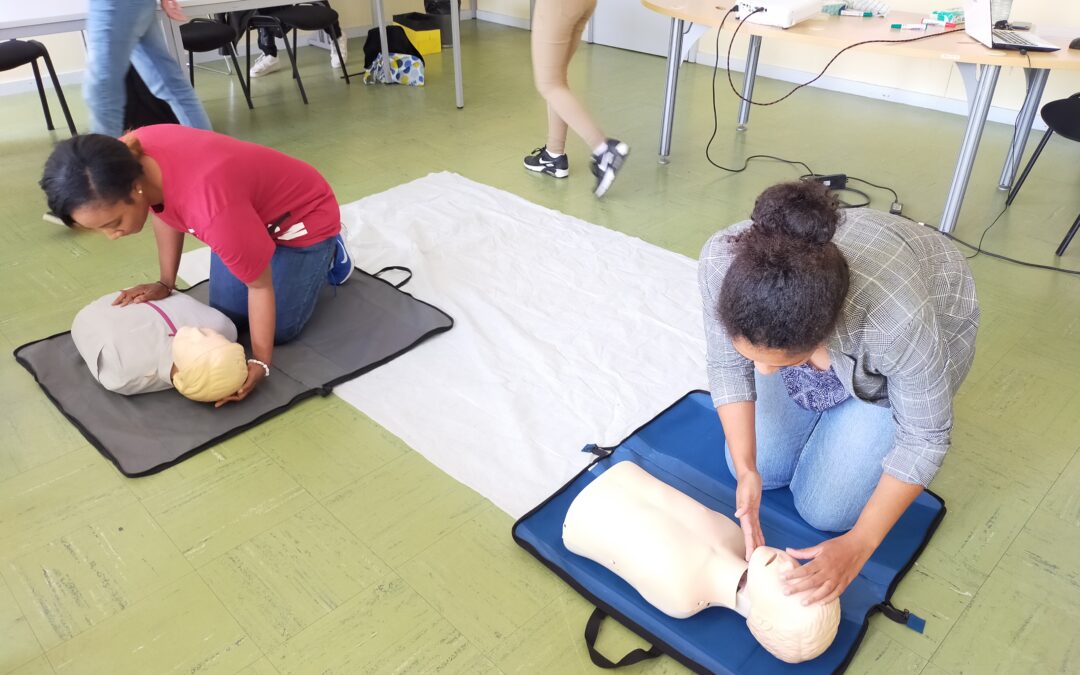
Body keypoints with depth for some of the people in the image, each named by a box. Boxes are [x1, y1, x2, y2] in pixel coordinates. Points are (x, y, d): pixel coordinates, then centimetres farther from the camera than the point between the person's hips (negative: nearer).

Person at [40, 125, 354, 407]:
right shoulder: (128, 157, -25)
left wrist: (260, 363, -22)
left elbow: (260, 285, -28)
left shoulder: (213, 208, -45)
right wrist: (165, 284, -1)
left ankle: (328, 253, 21)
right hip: (250, 212, 6)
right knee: (226, 316, 6)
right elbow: (166, 211, 0)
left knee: (281, 330, 0)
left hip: (303, 215, -6)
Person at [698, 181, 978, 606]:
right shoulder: (723, 260, -36)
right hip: (806, 328, 3)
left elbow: (925, 438, -25)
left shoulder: (898, 318, -43)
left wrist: (858, 546, -27)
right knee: (761, 468, 4)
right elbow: (727, 367, -19)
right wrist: (746, 471, -29)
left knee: (824, 509, -4)